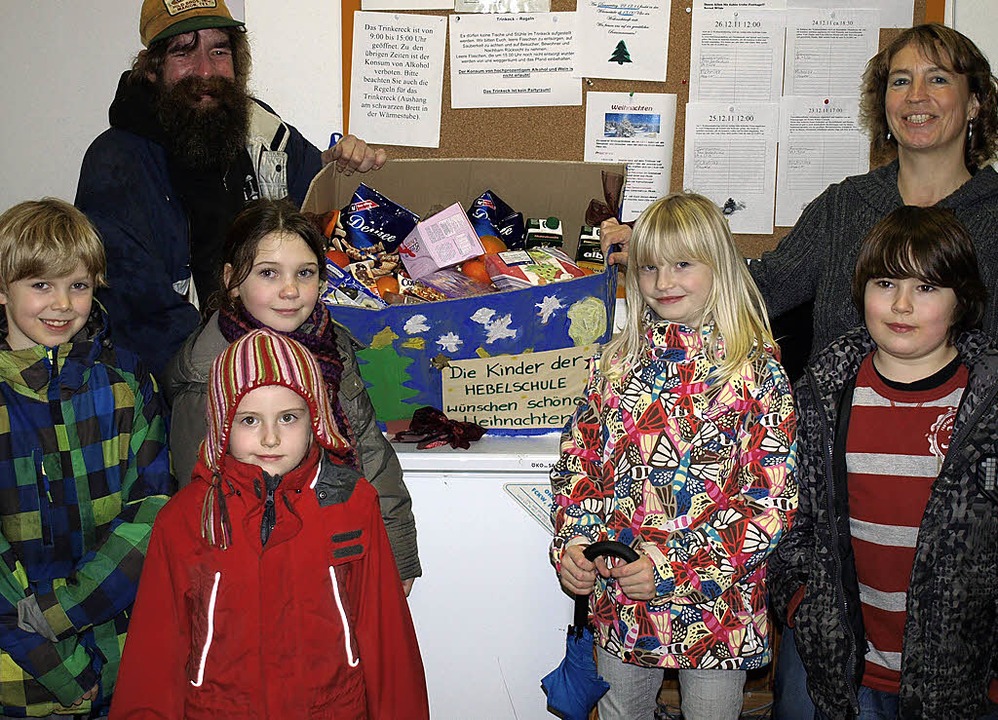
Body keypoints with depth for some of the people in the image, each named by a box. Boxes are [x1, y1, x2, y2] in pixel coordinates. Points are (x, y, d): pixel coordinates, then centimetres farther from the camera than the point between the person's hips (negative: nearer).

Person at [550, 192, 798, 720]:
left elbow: (774, 500, -15)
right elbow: (577, 460, 8)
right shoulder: (616, 363, 3)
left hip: (716, 605, -3)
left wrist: (676, 568, -20)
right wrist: (570, 547, -8)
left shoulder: (756, 369, -11)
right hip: (619, 602, 4)